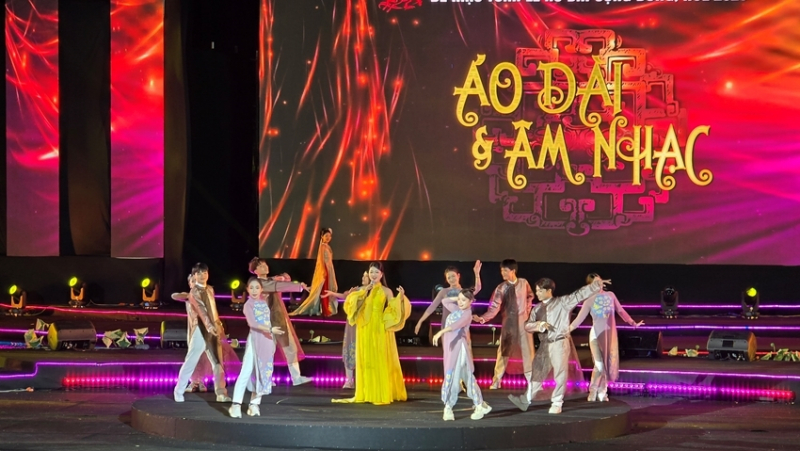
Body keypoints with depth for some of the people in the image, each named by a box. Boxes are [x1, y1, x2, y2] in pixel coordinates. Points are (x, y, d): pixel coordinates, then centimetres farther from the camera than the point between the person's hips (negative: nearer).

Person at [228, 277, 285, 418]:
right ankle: (236, 404, -14)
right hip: (255, 340, -6)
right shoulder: (248, 305, -10)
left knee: (262, 372, 6)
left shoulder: (264, 301, 10)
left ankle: (254, 404, 12)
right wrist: (270, 330, -30)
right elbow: (252, 323, -23)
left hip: (267, 341, 6)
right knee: (246, 372, -11)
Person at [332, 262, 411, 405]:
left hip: (380, 329, -3)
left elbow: (392, 310, -5)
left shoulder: (386, 291, 3)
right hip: (365, 329, 3)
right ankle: (366, 394, 8)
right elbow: (350, 303, -4)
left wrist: (400, 298, -18)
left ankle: (382, 394, -1)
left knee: (380, 360, -4)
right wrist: (364, 291, -11)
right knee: (365, 360, 4)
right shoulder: (363, 290, 10)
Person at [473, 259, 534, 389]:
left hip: (523, 321, 1)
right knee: (503, 351, 2)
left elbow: (530, 296, 15)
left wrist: (527, 309, 5)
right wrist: (482, 318, -33)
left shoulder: (523, 283, -6)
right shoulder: (501, 288, -13)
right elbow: (494, 308, -20)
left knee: (528, 350, 6)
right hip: (508, 322, -1)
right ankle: (496, 381, 9)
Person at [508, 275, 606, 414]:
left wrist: (596, 284, -10)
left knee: (560, 373, 0)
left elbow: (580, 295, -5)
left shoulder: (562, 302, -1)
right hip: (544, 345, 5)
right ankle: (526, 400, 12)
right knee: (538, 372, 8)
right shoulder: (537, 309, 12)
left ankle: (556, 403, 10)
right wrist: (538, 325, -15)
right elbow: (528, 325, 6)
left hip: (560, 343, -4)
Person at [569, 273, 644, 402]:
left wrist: (633, 323, 11)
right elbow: (580, 318, -10)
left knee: (609, 364, 6)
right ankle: (593, 392, 6)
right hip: (596, 335, -4)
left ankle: (602, 392, 18)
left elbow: (621, 311, 11)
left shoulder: (610, 295, 3)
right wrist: (567, 329, -21)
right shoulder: (589, 300, -6)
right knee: (599, 365, -10)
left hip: (610, 335, 4)